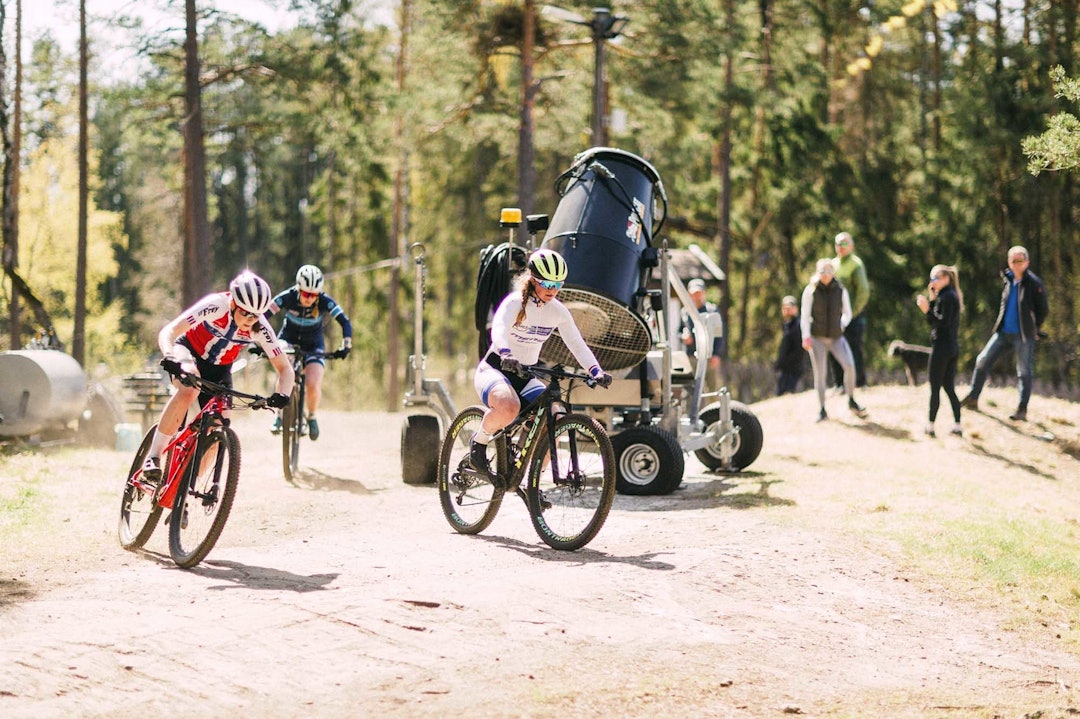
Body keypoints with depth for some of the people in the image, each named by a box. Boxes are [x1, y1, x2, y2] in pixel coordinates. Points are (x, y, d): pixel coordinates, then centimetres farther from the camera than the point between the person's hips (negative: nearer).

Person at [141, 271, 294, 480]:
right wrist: (170, 358, -60)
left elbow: (285, 368, -17)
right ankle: (153, 457, -32)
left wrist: (282, 394, -38)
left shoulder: (260, 329, -24)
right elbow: (167, 332, -39)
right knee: (189, 389, -37)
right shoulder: (215, 306, -33)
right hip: (190, 351, -4)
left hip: (219, 369, 4)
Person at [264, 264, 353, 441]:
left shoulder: (325, 301, -25)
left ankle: (312, 417, 11)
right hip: (288, 340, 0)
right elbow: (263, 316, -28)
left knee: (313, 385, -19)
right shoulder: (287, 297, -26)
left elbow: (344, 322, -26)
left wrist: (346, 346, -40)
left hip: (313, 345, 0)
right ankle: (281, 415, -5)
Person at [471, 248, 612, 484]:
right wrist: (506, 355, -55)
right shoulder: (515, 302, -16)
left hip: (526, 376, 6)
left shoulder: (558, 311, 0)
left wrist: (595, 370, -21)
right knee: (508, 407, -39)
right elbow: (499, 329, -34)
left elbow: (576, 343, -4)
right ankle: (478, 443, -9)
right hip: (495, 369, -6)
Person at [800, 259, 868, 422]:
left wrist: (841, 326, 2)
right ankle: (822, 410, 6)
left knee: (849, 365, -18)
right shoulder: (810, 291, -2)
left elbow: (847, 313, 15)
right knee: (819, 373, -3)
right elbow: (805, 315, -1)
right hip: (817, 338, -1)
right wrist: (806, 336, -10)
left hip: (836, 337, 1)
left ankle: (851, 401, -1)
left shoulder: (841, 290, 3)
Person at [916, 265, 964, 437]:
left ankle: (930, 426, -1)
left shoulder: (947, 296, -14)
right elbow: (936, 318, 14)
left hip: (941, 346, -10)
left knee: (935, 387, -4)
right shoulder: (951, 295, 16)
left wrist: (927, 310, -22)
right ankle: (957, 425, 9)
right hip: (952, 347, 10)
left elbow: (943, 322, -21)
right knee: (949, 387, 11)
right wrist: (932, 298, 7)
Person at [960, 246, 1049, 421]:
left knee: (1024, 372, 1)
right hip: (1003, 332, 6)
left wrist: (1034, 328, 5)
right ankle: (972, 399, 9)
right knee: (982, 360, 1)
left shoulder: (1034, 283, -11)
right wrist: (1001, 322, 14)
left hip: (1023, 334, -6)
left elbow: (1044, 309, -4)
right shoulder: (1007, 279, 7)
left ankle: (1022, 410, 9)